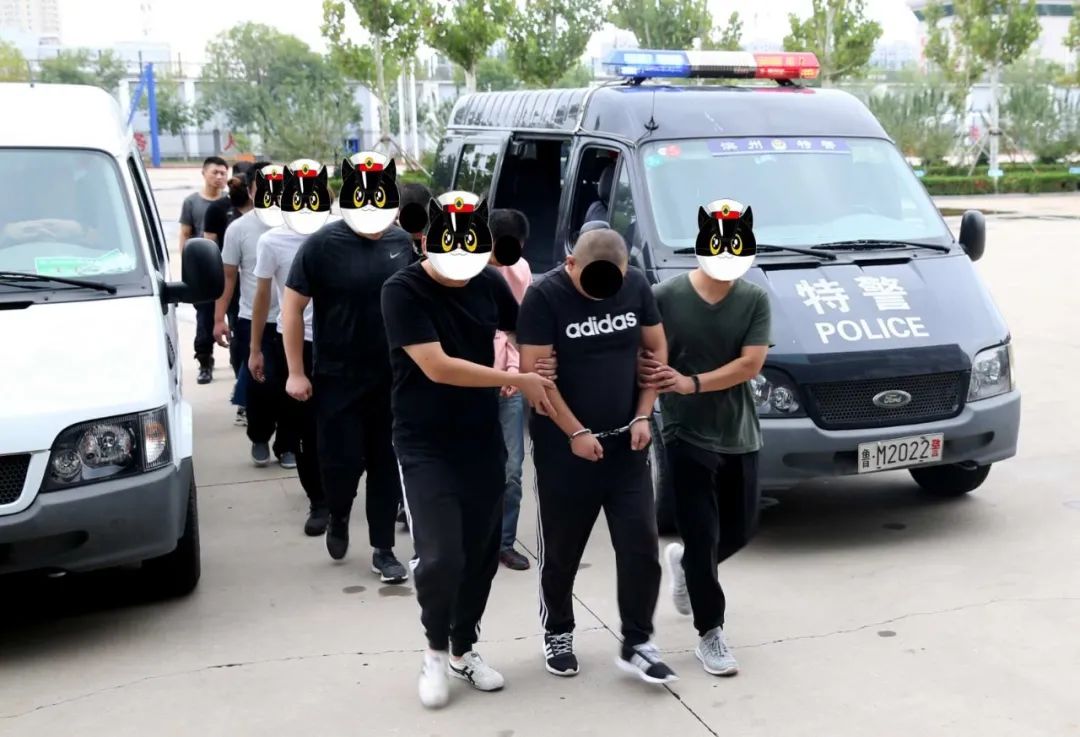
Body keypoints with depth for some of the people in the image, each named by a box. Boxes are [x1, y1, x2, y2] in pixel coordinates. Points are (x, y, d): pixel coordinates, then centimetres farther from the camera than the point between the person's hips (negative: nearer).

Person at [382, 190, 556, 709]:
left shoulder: (489, 283, 1)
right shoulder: (403, 291, -15)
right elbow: (438, 367, -23)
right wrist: (518, 380, -19)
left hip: (484, 443, 5)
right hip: (425, 448, -5)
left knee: (481, 557, 10)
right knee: (441, 558, -13)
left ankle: (464, 650, 30)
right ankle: (436, 649, 14)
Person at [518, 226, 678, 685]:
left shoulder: (636, 285, 0)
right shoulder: (545, 295, -13)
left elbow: (657, 349, 8)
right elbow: (534, 372, -15)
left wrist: (643, 416, -1)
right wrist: (575, 432, -17)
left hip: (625, 442, 3)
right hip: (563, 445, -3)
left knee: (640, 545, 0)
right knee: (561, 549, 8)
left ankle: (637, 644, 12)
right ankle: (557, 635, 29)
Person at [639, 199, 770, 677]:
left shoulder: (755, 300, -3)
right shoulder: (665, 296, -9)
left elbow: (749, 366, -12)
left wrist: (690, 383, -22)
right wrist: (653, 377, -25)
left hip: (739, 435, 4)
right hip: (686, 435, -3)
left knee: (740, 529, 15)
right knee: (703, 535, -3)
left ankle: (685, 563, 46)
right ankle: (710, 634, 12)